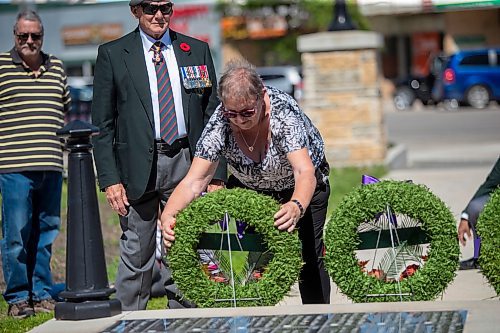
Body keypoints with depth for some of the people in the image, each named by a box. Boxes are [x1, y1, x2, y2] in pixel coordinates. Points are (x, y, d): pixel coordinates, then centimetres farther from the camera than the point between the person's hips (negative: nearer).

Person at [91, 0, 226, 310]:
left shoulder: (197, 50, 11)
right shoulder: (112, 54, 4)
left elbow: (213, 115, 10)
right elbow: (102, 123, 2)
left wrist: (217, 174, 3)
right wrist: (109, 178, -7)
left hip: (186, 164, 2)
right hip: (138, 165, -2)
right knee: (137, 256, -2)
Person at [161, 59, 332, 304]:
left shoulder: (283, 112, -36)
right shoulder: (220, 124, -28)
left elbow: (305, 172, -46)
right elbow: (193, 182, -31)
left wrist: (297, 207, -67)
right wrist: (168, 215, -51)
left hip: (301, 189, -2)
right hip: (250, 188, 3)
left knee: (309, 260, -12)